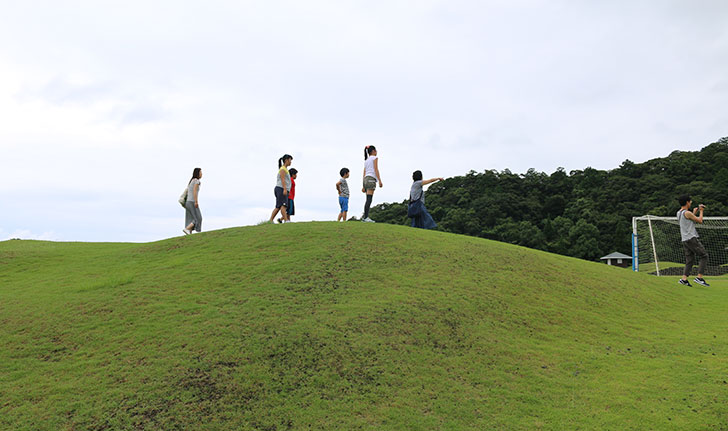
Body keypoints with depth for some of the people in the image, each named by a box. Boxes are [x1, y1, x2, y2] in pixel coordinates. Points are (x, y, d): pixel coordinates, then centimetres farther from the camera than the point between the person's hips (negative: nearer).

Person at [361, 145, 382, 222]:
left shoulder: (366, 160, 25)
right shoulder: (375, 158, 4)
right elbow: (376, 170, -7)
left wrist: (364, 186, 21)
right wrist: (380, 181, -10)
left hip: (366, 179, 8)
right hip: (371, 179, -8)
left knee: (368, 199, 9)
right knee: (369, 199, -13)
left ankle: (364, 217, 4)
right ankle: (366, 217, -18)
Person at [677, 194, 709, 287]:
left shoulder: (679, 213, 14)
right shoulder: (687, 213, -13)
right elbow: (700, 221, -3)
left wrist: (694, 212, 25)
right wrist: (701, 211, 11)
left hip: (685, 240, 9)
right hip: (691, 238, -9)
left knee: (690, 259, 8)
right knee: (704, 256, -2)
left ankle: (684, 279, 1)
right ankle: (699, 278, -7)